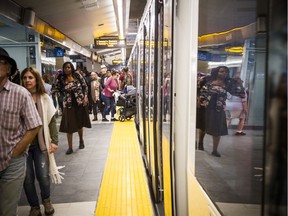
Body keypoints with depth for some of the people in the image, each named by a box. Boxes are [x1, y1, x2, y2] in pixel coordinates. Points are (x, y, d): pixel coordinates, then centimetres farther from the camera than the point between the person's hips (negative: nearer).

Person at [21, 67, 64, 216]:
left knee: (43, 176, 2)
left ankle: (46, 201, 33)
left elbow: (52, 120, 2)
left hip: (40, 143, 0)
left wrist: (54, 141, -4)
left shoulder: (44, 98, 0)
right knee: (27, 178, 7)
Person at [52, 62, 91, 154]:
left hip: (80, 102, 0)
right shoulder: (61, 79, -1)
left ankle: (81, 140, 39)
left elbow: (85, 86, 1)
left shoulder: (77, 75, -2)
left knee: (80, 123, 14)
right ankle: (70, 147, 6)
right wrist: (56, 79, -18)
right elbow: (56, 89, -5)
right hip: (68, 104, 0)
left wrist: (85, 97, -9)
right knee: (69, 126, -2)